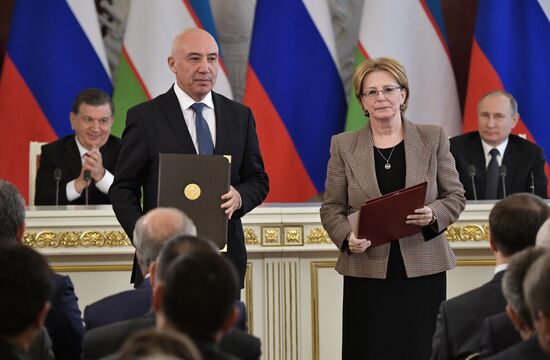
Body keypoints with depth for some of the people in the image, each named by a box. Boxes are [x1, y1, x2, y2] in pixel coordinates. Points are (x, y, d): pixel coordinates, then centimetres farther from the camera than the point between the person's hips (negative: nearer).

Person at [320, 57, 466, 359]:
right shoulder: (343, 146, 6)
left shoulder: (434, 139, 5)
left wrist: (433, 215, -14)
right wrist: (347, 237, -13)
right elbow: (332, 207, 6)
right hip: (367, 271, 0)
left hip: (423, 268, 0)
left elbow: (455, 196, 7)